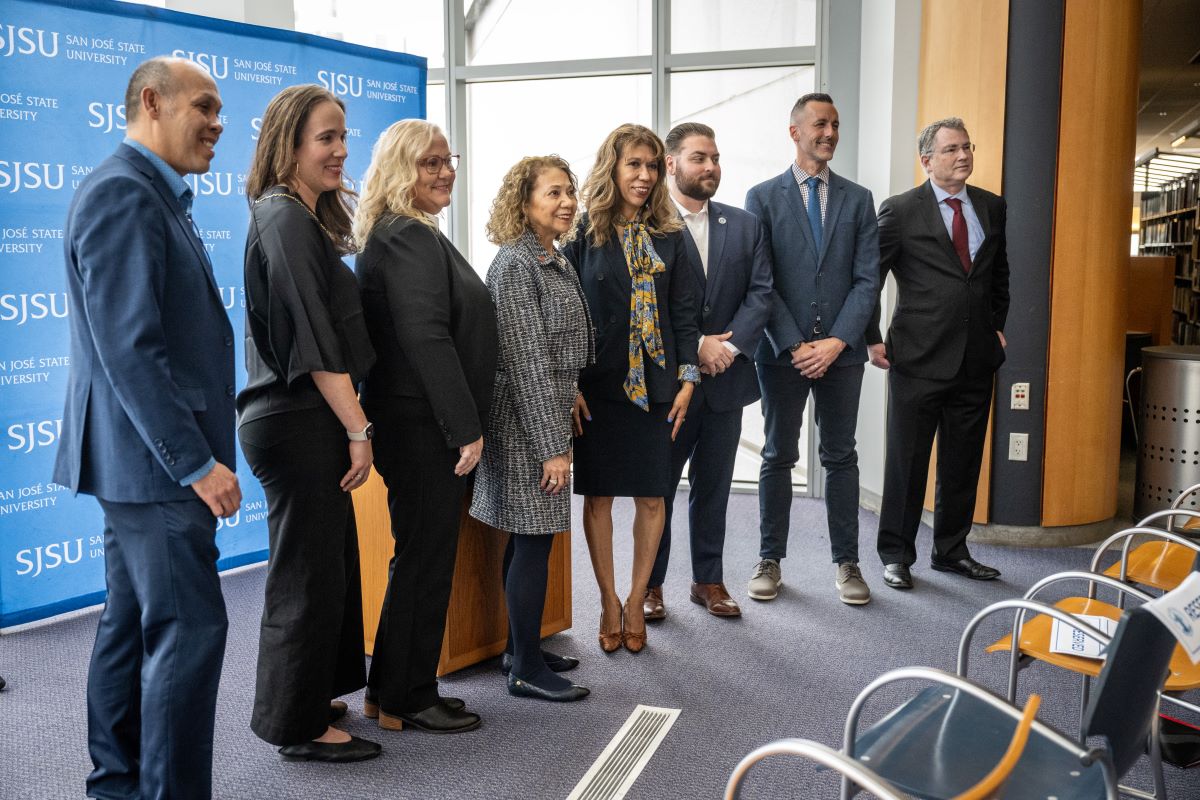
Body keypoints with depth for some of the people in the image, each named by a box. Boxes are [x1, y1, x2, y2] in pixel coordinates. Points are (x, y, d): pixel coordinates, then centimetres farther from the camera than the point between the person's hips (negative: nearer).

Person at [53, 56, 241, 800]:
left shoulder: (154, 195, 16)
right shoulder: (122, 192, -15)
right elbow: (129, 347, -22)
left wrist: (196, 452, 17)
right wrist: (197, 462, -21)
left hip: (149, 457, 10)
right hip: (154, 459, -10)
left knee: (135, 624, 16)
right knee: (191, 627, -6)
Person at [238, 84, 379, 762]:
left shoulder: (305, 217, 16)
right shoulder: (285, 218, -14)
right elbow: (313, 340, -19)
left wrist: (349, 425, 16)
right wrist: (358, 429, -17)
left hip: (307, 419, 10)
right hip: (298, 421, -10)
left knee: (329, 564, 17)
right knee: (311, 573, 0)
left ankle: (309, 697, 31)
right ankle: (299, 725, 13)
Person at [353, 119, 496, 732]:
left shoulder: (408, 235, 17)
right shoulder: (409, 237, -15)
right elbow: (427, 338, -23)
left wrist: (464, 423, 17)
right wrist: (466, 428, -21)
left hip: (421, 423, 10)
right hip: (424, 426, -10)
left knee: (420, 560, 17)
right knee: (425, 561, 0)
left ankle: (394, 691, 28)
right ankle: (407, 700, 14)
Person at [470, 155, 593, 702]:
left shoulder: (554, 261, 13)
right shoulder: (516, 264, -15)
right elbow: (527, 362, -19)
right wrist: (552, 447, -19)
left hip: (548, 415, 9)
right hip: (527, 423, -9)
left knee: (527, 539, 15)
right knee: (533, 540, -3)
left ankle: (521, 647, 27)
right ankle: (527, 670, 7)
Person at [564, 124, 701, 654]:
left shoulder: (668, 235, 7)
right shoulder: (583, 233, -2)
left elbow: (685, 311, 6)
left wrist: (688, 378, -2)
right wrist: (571, 386, -9)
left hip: (656, 385, 3)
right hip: (600, 386, -2)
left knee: (652, 495, 6)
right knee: (598, 494, 5)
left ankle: (636, 601, 21)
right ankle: (609, 602, 21)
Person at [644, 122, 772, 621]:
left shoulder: (744, 226, 10)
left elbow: (761, 293, 3)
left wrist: (729, 344, -11)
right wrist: (695, 346, -16)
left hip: (726, 377, 4)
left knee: (713, 486, 13)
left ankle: (709, 580, 25)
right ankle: (651, 583, 19)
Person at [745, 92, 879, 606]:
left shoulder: (858, 199, 8)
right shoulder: (763, 197, 2)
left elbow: (867, 279, 1)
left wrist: (836, 342, -11)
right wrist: (793, 345, -12)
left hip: (841, 350, 2)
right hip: (782, 350, -1)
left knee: (841, 457, 8)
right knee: (778, 457, 7)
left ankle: (846, 563, 17)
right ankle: (770, 560, 18)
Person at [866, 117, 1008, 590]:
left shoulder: (993, 209, 11)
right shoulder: (900, 210, -4)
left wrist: (998, 326, 15)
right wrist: (872, 338, -6)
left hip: (977, 358, 5)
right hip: (919, 357, -5)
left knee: (963, 462, 12)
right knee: (906, 461, 3)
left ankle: (951, 551, 27)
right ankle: (896, 555, 15)